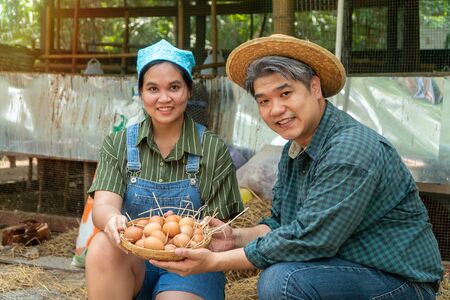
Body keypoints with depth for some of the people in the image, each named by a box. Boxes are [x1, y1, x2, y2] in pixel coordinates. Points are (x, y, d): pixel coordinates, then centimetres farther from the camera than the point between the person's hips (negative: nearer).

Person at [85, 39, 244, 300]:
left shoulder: (214, 150, 1)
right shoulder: (118, 145, 5)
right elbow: (103, 204, -9)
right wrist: (112, 219, -35)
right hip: (131, 264, 3)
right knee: (103, 246, -30)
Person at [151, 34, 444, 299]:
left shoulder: (351, 151, -24)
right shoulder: (295, 149, 5)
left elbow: (309, 240, -27)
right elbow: (281, 223, 11)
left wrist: (216, 262, -22)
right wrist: (235, 237, -9)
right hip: (349, 268, 9)